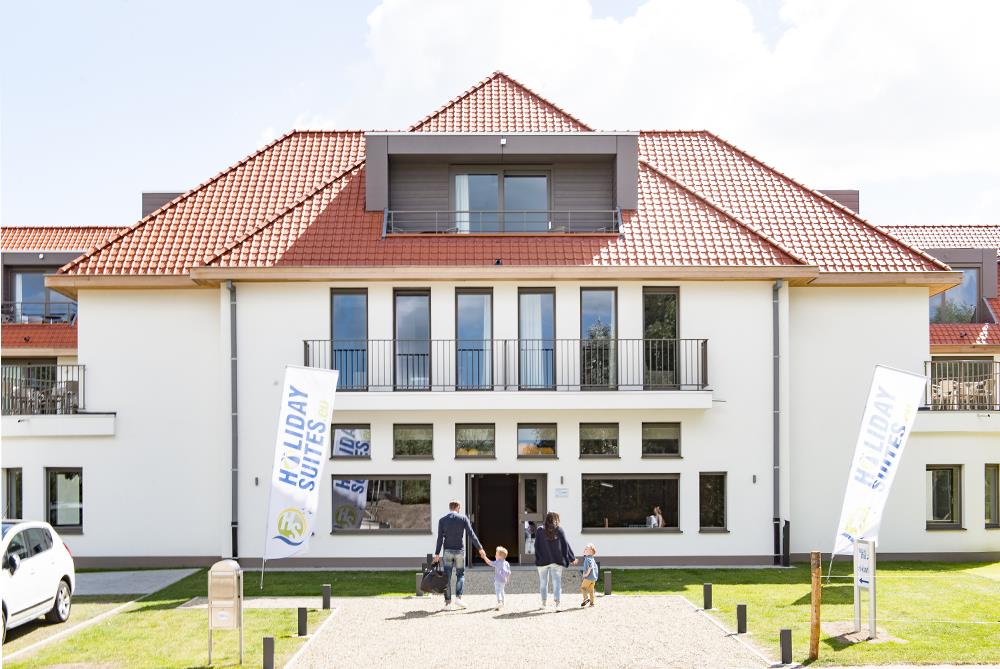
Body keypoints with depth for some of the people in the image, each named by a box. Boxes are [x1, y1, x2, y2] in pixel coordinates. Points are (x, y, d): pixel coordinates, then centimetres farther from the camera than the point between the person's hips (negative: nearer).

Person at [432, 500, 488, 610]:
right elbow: (471, 535, -5)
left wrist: (437, 554, -2)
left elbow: (440, 538, -2)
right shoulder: (463, 518, -1)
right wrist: (480, 549, -2)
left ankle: (447, 602, 1)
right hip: (460, 551, -1)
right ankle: (458, 597, -5)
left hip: (448, 551, 1)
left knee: (447, 576, 5)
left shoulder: (442, 520, 3)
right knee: (460, 574, 12)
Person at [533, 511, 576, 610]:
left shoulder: (540, 530, -2)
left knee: (543, 582, 13)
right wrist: (572, 558, 9)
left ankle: (543, 603, 18)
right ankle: (557, 604, -9)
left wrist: (538, 559, 4)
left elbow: (537, 546, -3)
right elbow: (565, 545, 0)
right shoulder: (559, 530, -3)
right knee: (557, 581, 0)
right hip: (557, 561, 0)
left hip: (543, 561, 1)